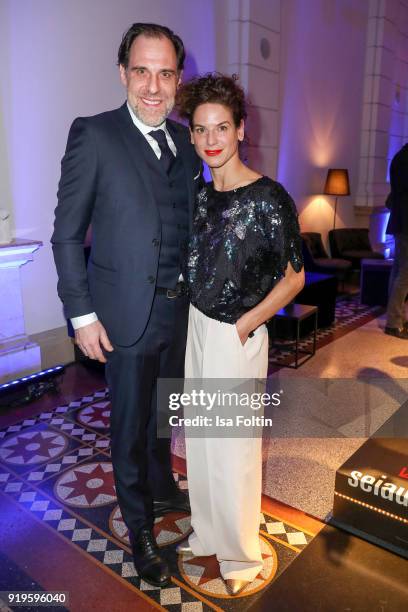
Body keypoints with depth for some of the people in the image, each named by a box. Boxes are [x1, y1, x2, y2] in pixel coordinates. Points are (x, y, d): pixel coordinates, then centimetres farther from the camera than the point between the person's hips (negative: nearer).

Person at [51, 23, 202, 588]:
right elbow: (67, 234, -8)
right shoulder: (93, 135, -8)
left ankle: (162, 489, 49)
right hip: (126, 314, -5)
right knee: (130, 424, 11)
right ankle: (139, 526, 34)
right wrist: (82, 314, -12)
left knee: (163, 412, 23)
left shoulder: (186, 141, 7)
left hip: (180, 309, 5)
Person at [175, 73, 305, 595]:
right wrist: (199, 322, 5)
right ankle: (206, 533, 42)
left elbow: (293, 278, -9)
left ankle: (241, 556, 33)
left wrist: (244, 324, -12)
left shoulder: (269, 199, -15)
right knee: (199, 439, 19)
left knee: (233, 449, 7)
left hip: (236, 337, -7)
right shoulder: (201, 194, 5)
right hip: (195, 327, 7)